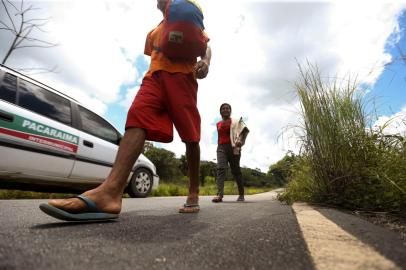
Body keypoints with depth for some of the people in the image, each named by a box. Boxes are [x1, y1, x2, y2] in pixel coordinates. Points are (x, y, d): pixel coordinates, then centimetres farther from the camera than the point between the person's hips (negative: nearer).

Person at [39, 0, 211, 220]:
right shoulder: (152, 33, 39)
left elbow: (206, 45, 16)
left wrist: (205, 61, -7)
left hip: (182, 76, -2)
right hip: (154, 76, 3)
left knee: (190, 136, -13)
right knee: (136, 119, -27)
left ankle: (193, 194, -5)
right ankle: (110, 191, -42)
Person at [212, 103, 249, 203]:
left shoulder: (235, 121, 6)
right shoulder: (218, 124, 18)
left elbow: (245, 129, -7)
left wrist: (241, 141, -23)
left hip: (233, 147, -3)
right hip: (221, 148, 3)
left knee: (236, 170, 3)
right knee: (220, 169, -16)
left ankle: (241, 195, 16)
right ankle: (219, 194, -25)